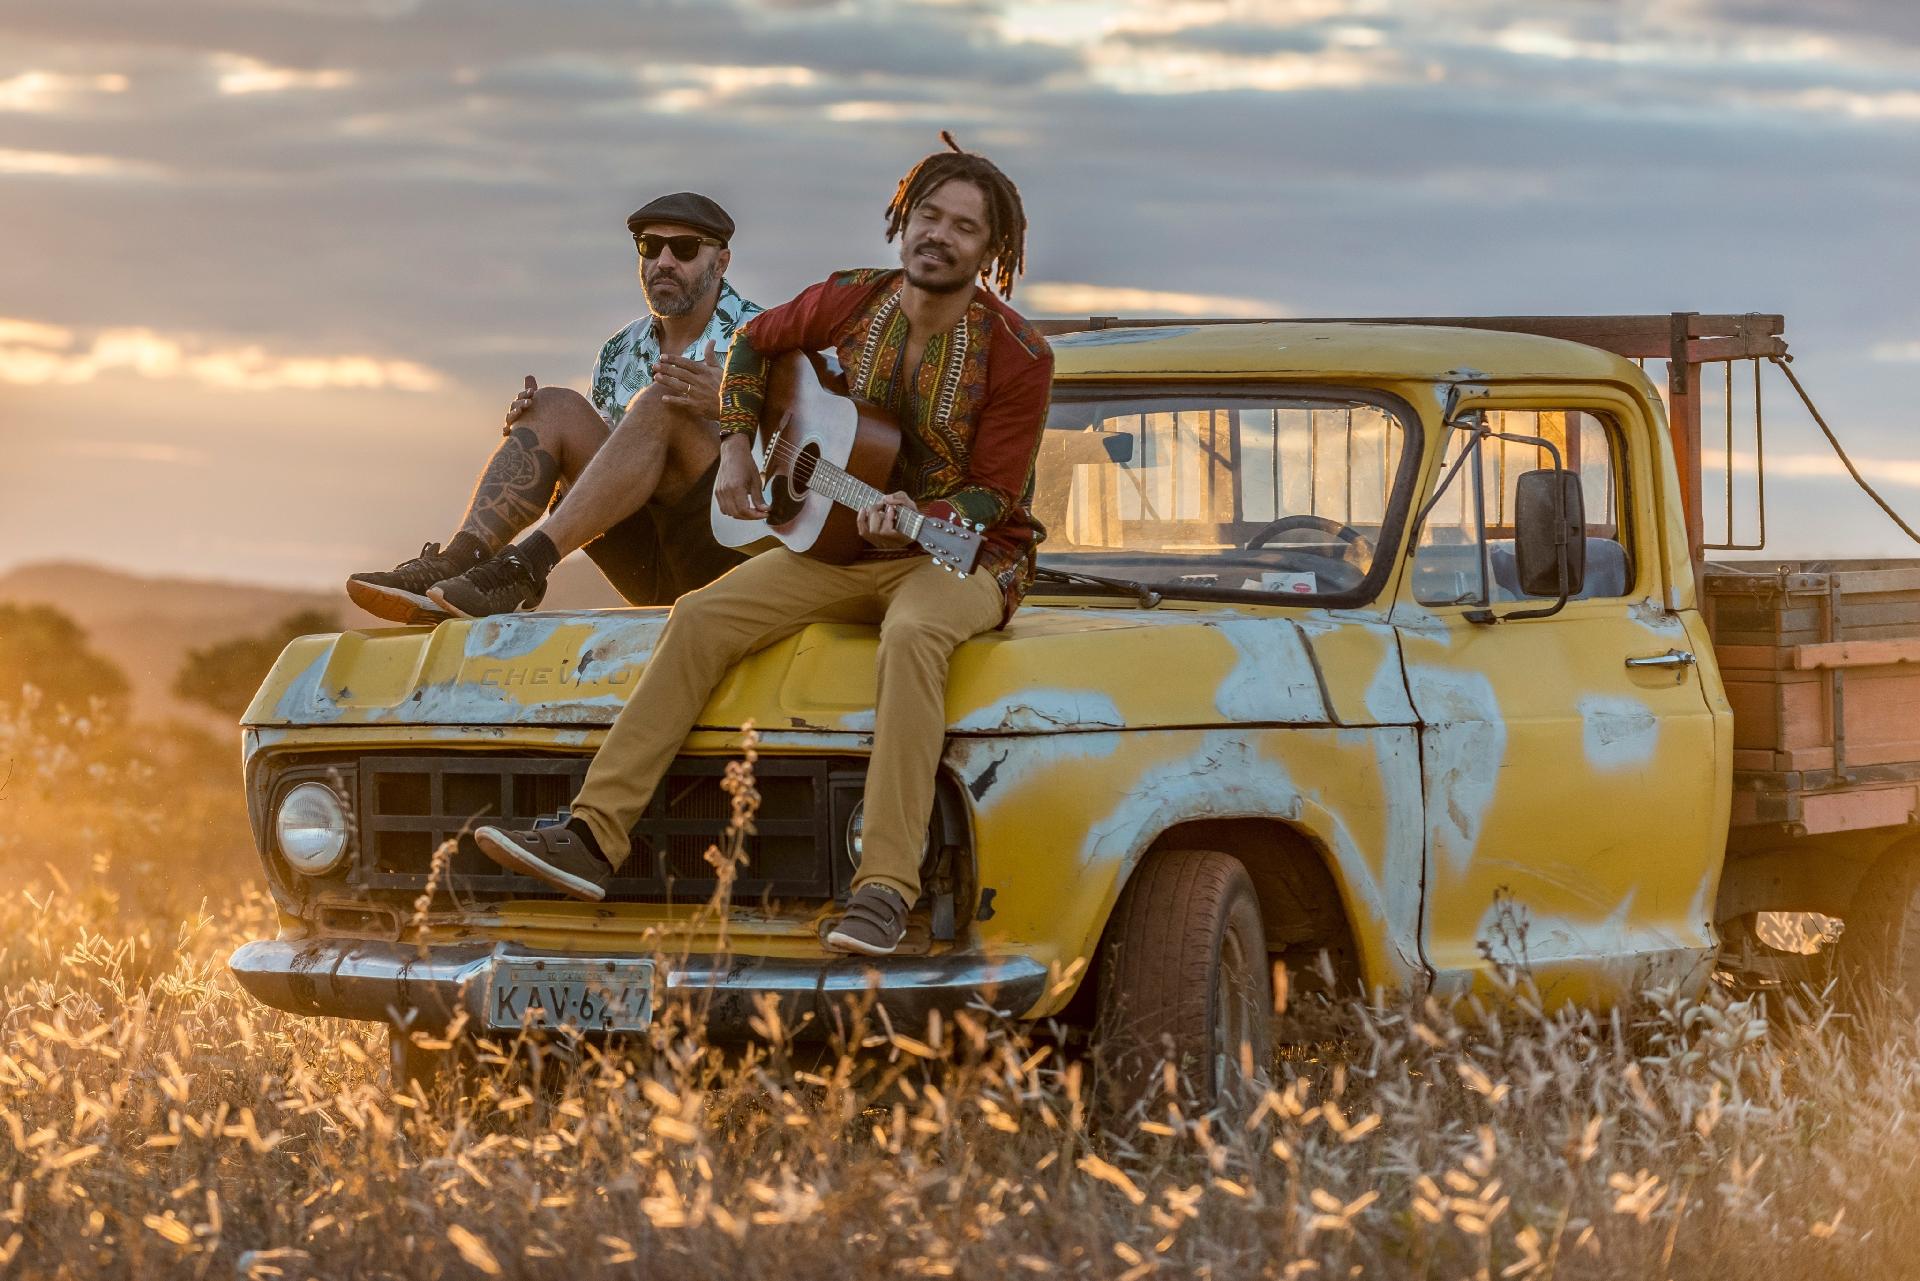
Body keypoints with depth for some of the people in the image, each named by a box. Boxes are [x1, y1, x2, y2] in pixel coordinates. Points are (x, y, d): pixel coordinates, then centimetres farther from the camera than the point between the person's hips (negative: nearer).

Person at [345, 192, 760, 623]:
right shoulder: (620, 354, 17)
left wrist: (724, 406, -30)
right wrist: (529, 430, -1)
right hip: (647, 574, 5)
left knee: (658, 405, -27)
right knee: (555, 406, -10)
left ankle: (523, 570, -36)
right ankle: (455, 562, -29)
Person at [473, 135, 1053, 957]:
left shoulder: (1016, 356, -13)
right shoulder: (851, 303, 0)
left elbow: (991, 496, -12)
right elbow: (754, 344, 19)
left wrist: (916, 514, -32)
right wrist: (736, 451, 7)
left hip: (966, 558, -5)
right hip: (848, 547, 5)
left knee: (912, 638, -40)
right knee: (700, 617, -17)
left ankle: (885, 889, -49)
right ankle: (593, 836, -22)